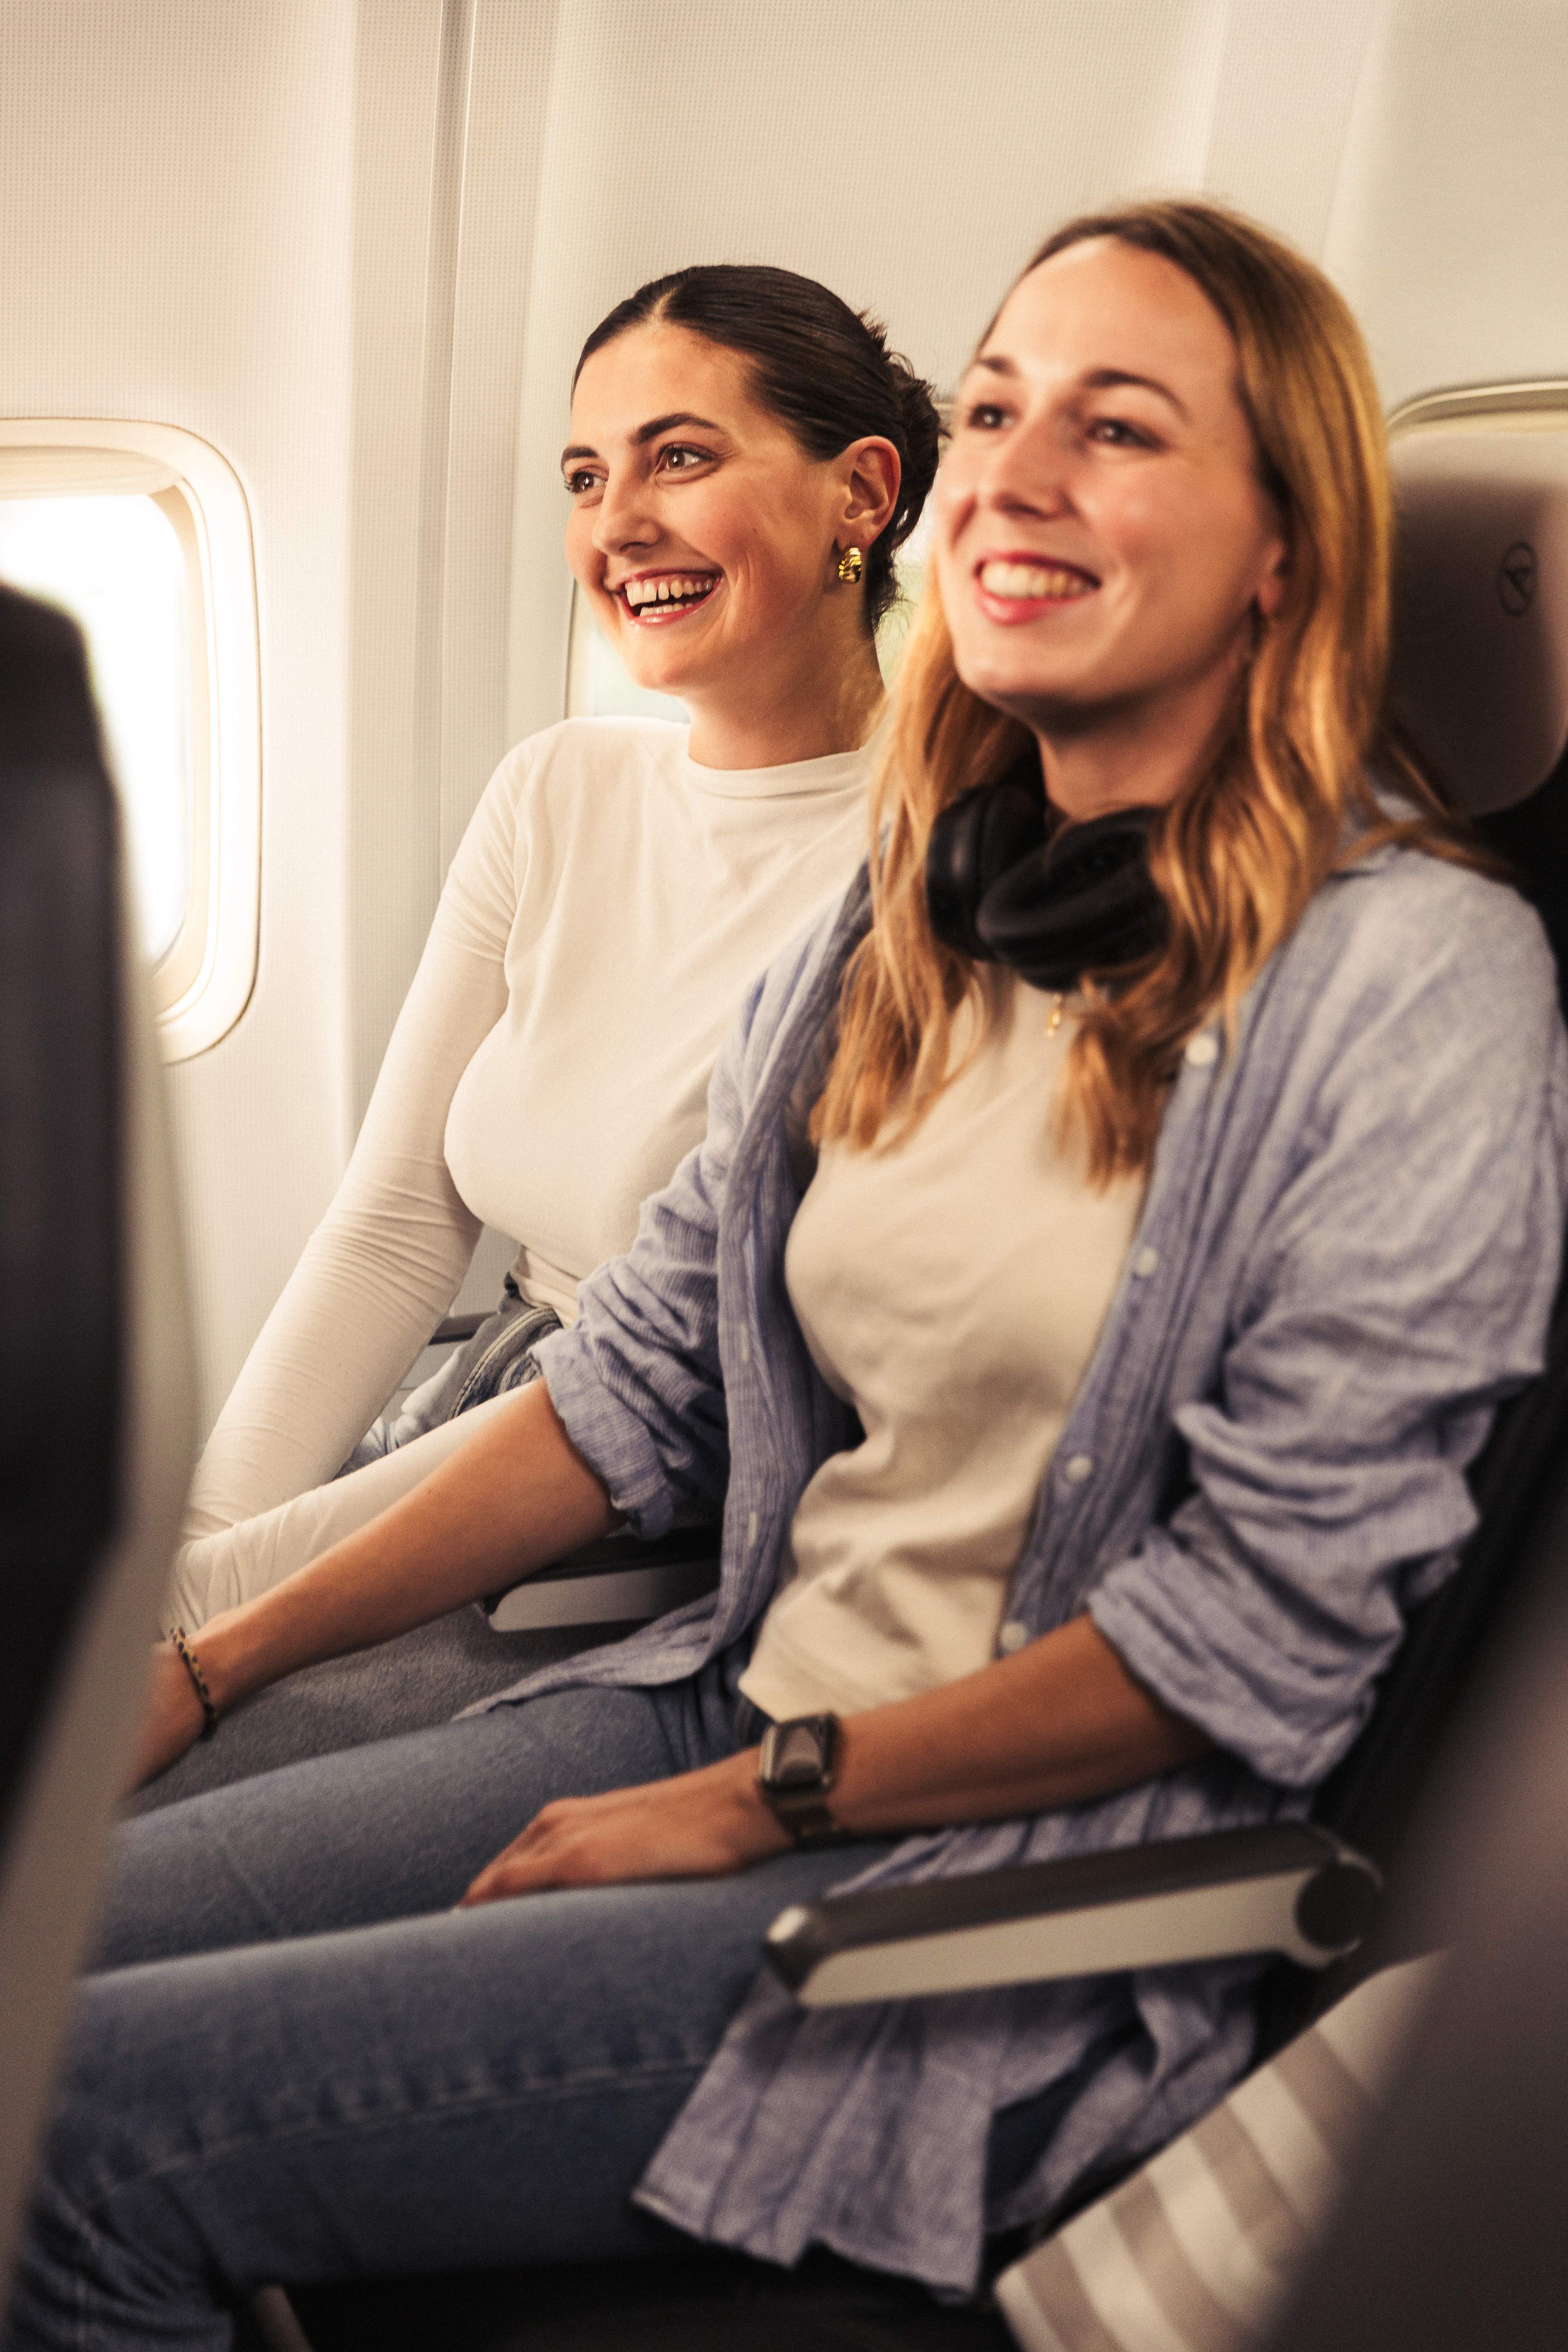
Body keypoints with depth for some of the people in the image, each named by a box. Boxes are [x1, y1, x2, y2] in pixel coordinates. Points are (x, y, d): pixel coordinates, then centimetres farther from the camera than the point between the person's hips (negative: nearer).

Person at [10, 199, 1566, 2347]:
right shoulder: (901, 918, 8)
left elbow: (1273, 1621, -15)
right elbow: (641, 1379, 9)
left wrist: (759, 1803, -10)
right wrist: (208, 1666, 4)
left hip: (1044, 1880, -6)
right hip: (740, 1699, 7)